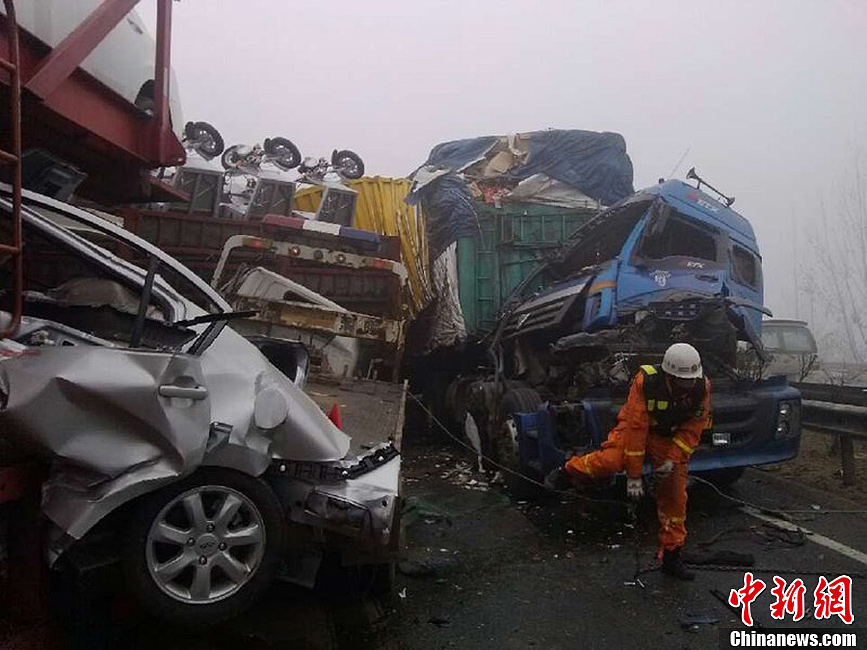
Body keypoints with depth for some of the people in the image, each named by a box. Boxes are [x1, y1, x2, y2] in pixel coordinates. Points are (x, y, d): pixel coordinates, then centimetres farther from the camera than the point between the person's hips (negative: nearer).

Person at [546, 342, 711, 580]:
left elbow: (692, 429, -11)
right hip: (636, 428, -4)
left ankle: (671, 557, 19)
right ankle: (567, 471, -3)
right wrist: (634, 475, -28)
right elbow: (636, 429, -30)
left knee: (675, 497, 3)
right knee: (610, 460, -33)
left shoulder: (701, 387, -19)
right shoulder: (646, 382, -31)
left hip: (672, 438, 4)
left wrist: (673, 459, -24)